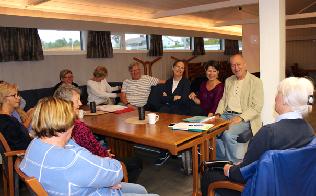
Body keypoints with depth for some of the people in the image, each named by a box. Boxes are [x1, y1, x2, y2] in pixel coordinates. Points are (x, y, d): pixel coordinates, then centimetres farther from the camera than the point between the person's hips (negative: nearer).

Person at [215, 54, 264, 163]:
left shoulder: (255, 82, -2)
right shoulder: (228, 81, 18)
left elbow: (257, 107, -9)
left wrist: (240, 118, -21)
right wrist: (218, 114, 2)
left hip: (244, 118, -5)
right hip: (227, 114, 6)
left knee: (228, 133, -32)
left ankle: (237, 163, -11)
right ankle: (222, 160, -4)